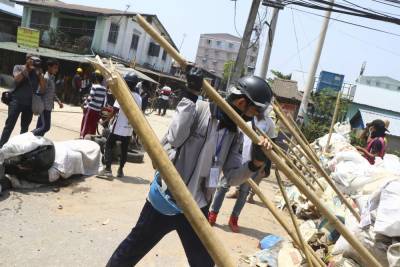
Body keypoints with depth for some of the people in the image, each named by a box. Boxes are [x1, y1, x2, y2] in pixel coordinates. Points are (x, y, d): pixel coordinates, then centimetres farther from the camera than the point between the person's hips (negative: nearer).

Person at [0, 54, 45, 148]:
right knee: (9, 125, -7)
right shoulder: (18, 67, 4)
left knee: (25, 128, 10)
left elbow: (43, 86, 0)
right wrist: (27, 67, -14)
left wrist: (40, 73, -10)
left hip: (29, 104, 3)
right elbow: (17, 78, -14)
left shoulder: (37, 71, 9)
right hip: (17, 101, -3)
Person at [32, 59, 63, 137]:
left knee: (40, 126, 13)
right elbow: (41, 92, -18)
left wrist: (58, 101, 15)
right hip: (45, 106, -9)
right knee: (46, 127, -8)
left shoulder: (52, 78, 14)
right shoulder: (46, 78, -15)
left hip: (48, 106, 9)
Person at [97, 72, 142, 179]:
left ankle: (108, 169, -4)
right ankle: (120, 170, 20)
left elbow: (115, 110, -18)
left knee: (109, 146, 5)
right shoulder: (139, 98, 5)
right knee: (124, 150, 13)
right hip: (129, 128, 5)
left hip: (118, 127, -5)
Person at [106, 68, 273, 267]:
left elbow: (233, 177, -1)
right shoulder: (199, 110, -16)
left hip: (196, 206, 6)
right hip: (166, 198, -5)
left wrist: (256, 162, -18)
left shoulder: (235, 136, 2)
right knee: (134, 247, 15)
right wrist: (190, 96, -31)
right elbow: (174, 138, -31)